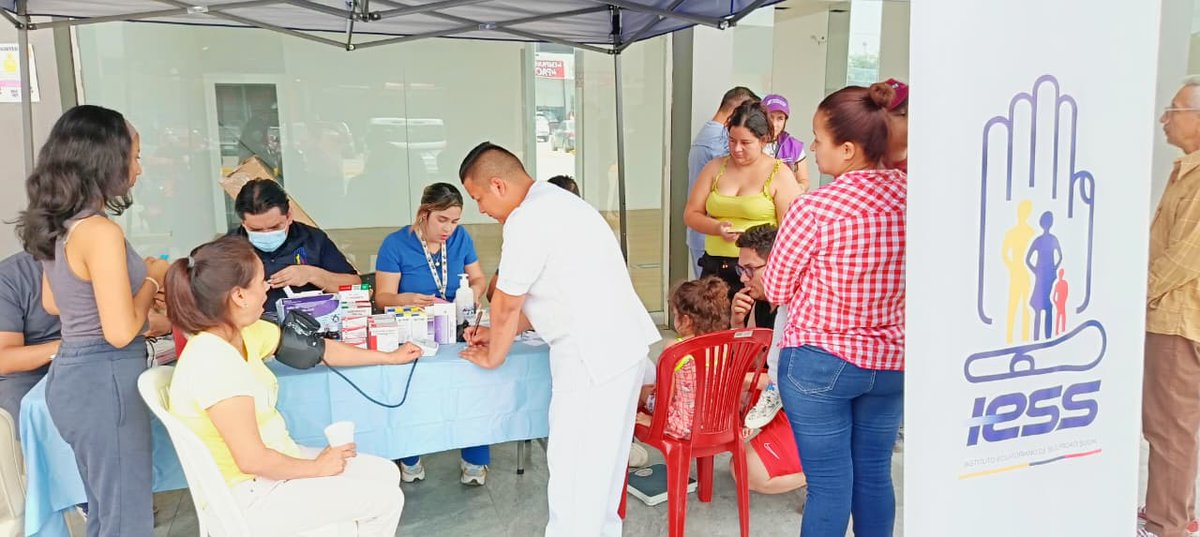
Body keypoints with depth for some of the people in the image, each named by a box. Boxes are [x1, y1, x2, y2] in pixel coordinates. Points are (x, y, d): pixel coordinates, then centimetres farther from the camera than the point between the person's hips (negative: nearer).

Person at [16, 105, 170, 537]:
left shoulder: (58, 226, 6)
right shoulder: (100, 232, -22)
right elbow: (121, 332, -24)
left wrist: (134, 274, 15)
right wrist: (152, 279, -8)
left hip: (73, 375, 10)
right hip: (104, 380, -10)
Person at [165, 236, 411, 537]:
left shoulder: (243, 333, -2)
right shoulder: (214, 363, -30)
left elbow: (319, 349, 11)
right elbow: (253, 460, -28)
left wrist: (390, 357, 19)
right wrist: (317, 467, -12)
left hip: (272, 463, 9)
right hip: (250, 495, -9)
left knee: (386, 474, 11)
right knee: (385, 499, -6)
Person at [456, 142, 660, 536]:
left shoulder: (527, 221, -16)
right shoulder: (555, 203, 16)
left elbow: (507, 304, -7)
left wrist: (493, 356, 9)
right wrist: (500, 334, 23)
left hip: (593, 355, -10)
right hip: (622, 343, 10)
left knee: (573, 467, -1)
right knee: (601, 459, 20)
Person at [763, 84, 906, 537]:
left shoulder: (813, 209, -20)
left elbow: (775, 289, -7)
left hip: (820, 362, -5)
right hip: (891, 362, 5)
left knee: (829, 485, 7)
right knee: (874, 476, 18)